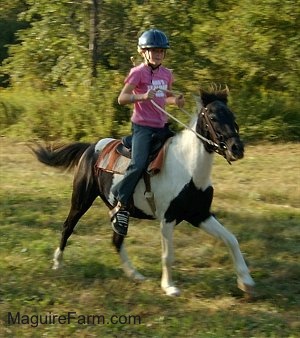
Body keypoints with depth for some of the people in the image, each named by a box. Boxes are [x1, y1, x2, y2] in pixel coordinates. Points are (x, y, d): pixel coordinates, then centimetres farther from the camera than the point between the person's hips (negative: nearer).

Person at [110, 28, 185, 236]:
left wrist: (176, 100, 5)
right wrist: (143, 96, -28)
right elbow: (121, 99, -12)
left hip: (162, 126, 7)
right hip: (142, 126, -7)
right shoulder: (138, 73, -7)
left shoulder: (167, 74, 12)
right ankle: (121, 207, -15)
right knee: (139, 164, -25)